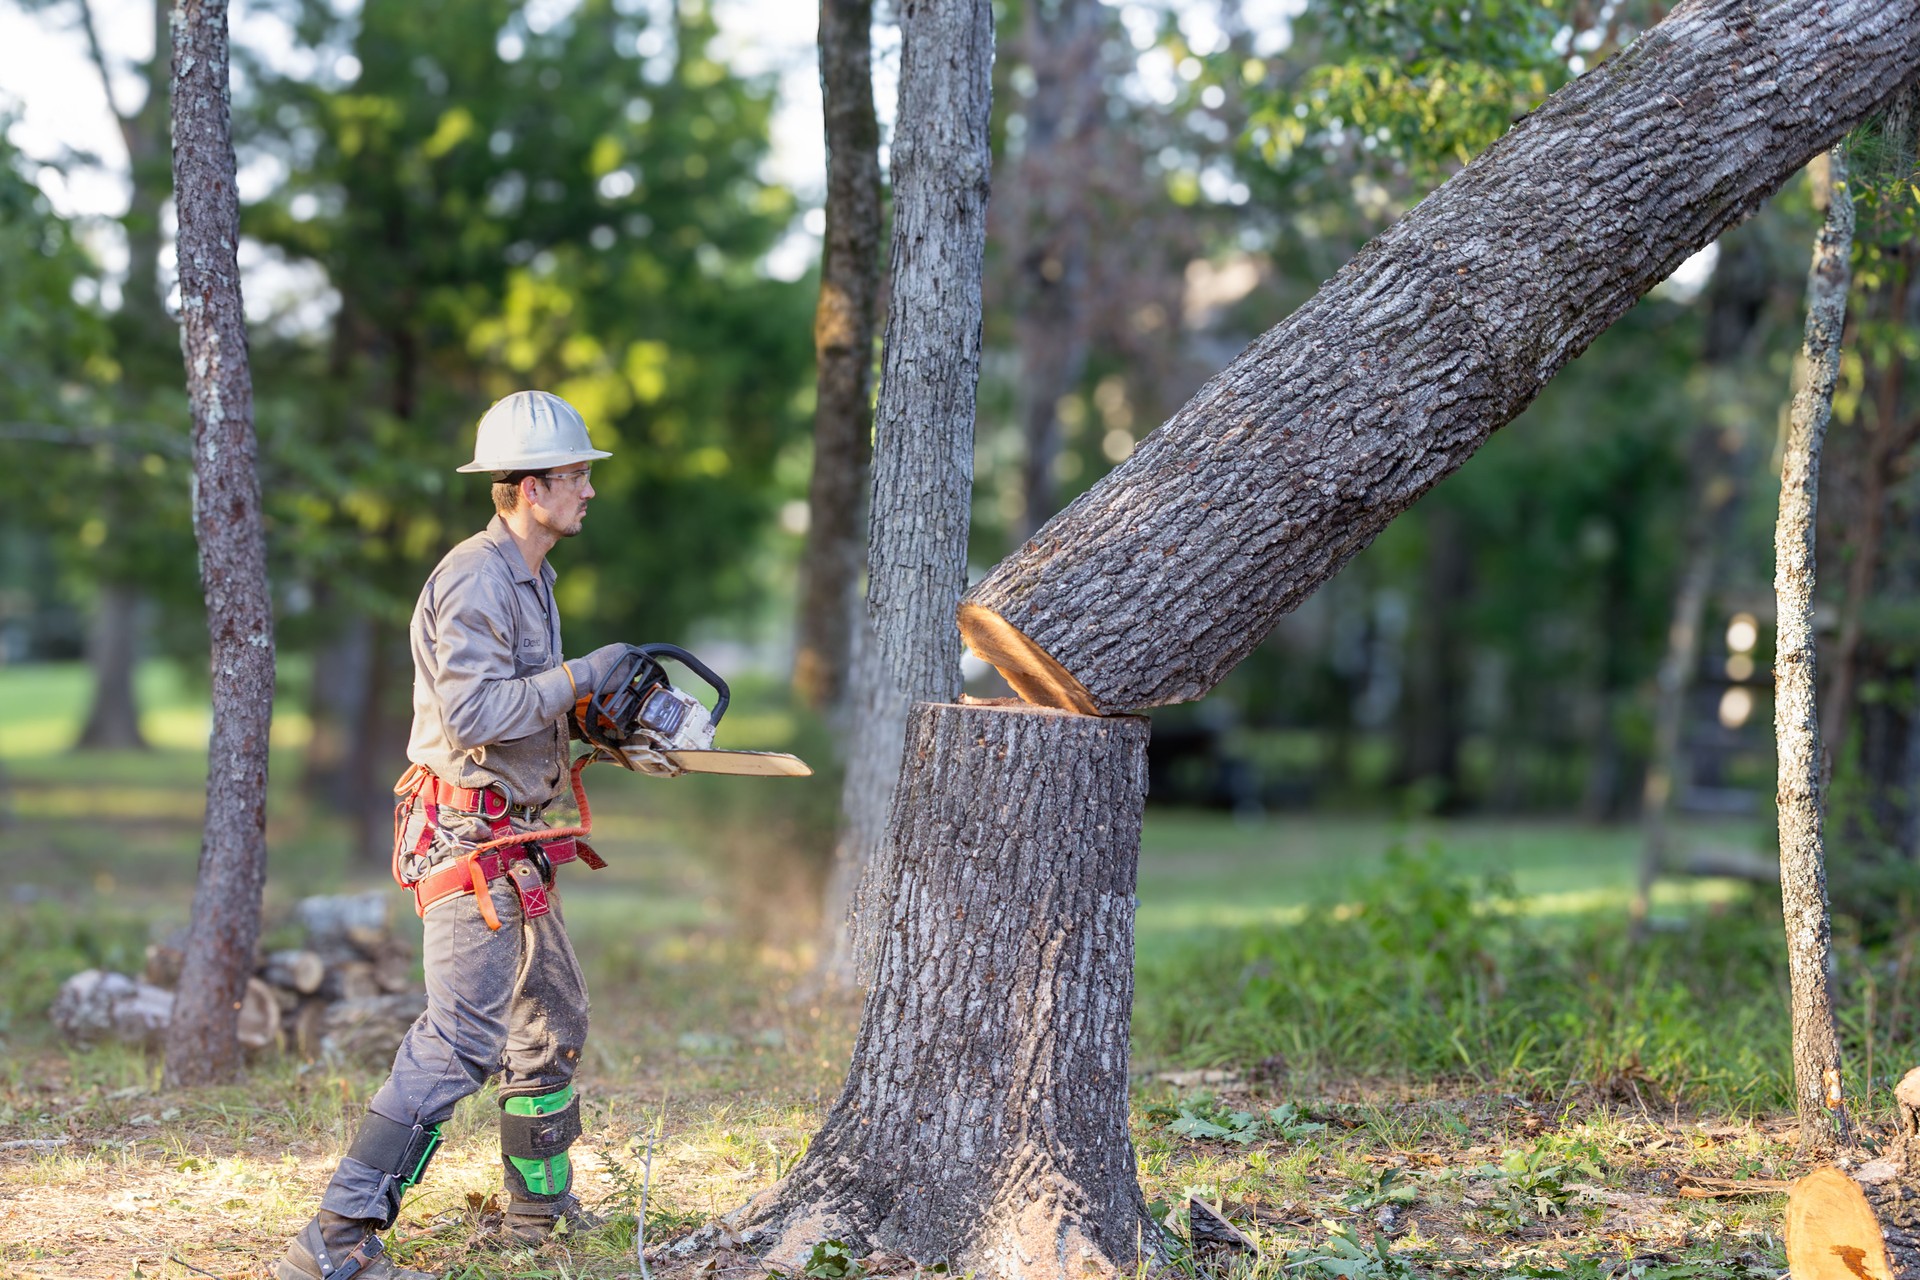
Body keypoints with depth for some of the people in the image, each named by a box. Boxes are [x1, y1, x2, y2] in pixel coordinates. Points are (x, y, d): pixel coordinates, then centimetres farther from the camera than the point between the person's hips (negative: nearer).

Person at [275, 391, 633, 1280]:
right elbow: (473, 709, -27)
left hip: (513, 842, 11)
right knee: (463, 1038, -15)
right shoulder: (476, 579, -17)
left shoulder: (526, 576, 16)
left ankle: (540, 1203, 35)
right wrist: (581, 676, -20)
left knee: (555, 1017, 21)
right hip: (470, 835, -11)